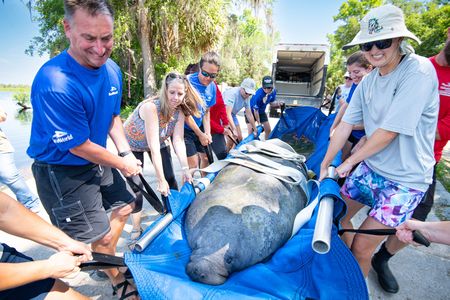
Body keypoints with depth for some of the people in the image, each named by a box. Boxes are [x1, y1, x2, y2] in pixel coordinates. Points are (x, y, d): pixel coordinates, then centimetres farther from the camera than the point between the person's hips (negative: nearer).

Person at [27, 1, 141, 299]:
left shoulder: (112, 70, -6)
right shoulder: (54, 83, -31)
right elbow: (79, 146, -24)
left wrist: (127, 153, -4)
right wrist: (123, 164, -12)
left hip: (97, 161, 8)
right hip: (62, 171, -8)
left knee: (124, 205, 21)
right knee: (101, 235, 3)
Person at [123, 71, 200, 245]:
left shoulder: (179, 110, -19)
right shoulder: (150, 107, -37)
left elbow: (178, 141, -22)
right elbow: (153, 147, -38)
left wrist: (185, 168, -33)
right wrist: (160, 180, -36)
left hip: (159, 142, 5)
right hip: (133, 145, -5)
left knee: (170, 179, -1)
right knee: (136, 187, -9)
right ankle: (136, 229, 10)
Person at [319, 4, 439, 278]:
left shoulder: (419, 70, -19)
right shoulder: (368, 83, 2)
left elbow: (389, 131, -22)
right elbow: (345, 125, 2)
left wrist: (350, 162, -10)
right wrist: (325, 166, 3)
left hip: (405, 179, -6)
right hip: (370, 168, 7)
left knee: (362, 247, -2)